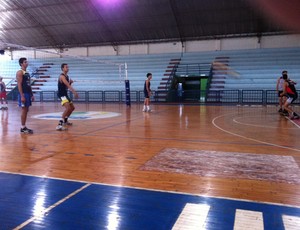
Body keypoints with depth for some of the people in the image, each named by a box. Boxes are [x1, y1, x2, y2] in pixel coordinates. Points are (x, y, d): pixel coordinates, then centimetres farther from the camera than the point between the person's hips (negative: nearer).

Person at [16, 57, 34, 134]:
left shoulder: (27, 73, 17)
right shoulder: (20, 72, -10)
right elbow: (19, 84, -16)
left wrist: (32, 94, 18)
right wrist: (22, 96, -22)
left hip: (28, 93, 9)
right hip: (23, 94, -9)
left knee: (26, 110, 10)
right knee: (24, 110, -6)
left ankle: (24, 126, 16)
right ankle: (22, 128, 0)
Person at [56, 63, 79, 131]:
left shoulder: (67, 76, 14)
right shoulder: (62, 76, -16)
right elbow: (67, 85, -30)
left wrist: (70, 82, 1)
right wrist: (74, 92, -40)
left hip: (65, 94, 10)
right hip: (61, 94, -10)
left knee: (72, 108, 21)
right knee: (68, 108, -28)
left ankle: (65, 120, 38)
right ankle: (60, 124, -31)